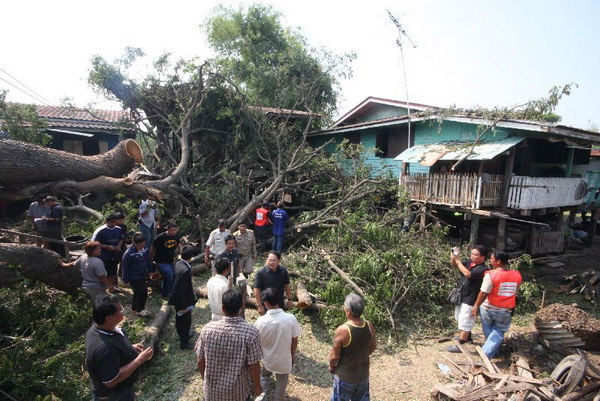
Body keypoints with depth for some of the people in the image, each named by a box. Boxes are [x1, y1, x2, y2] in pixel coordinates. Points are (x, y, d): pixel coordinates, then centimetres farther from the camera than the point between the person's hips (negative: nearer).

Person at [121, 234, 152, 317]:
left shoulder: (145, 249, -4)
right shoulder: (128, 253, -23)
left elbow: (148, 261, 13)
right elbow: (125, 267, -16)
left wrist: (150, 271, 17)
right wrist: (126, 280, -12)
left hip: (143, 276, 7)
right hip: (134, 277, -7)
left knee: (138, 292, 18)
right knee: (143, 291, -11)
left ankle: (135, 308, 35)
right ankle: (140, 309, 7)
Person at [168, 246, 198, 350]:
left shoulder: (178, 263, -5)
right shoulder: (185, 270, -34)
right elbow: (183, 290, -28)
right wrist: (184, 306, -18)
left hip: (178, 299, 9)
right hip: (183, 301, -9)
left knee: (180, 319, 27)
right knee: (185, 321, 11)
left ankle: (183, 334, 49)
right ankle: (184, 343, 28)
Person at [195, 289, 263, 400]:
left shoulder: (207, 329, -19)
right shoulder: (250, 332, -26)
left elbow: (201, 361, -7)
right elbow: (254, 366, -17)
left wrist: (205, 379, 12)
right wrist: (257, 385, 2)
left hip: (212, 389, 2)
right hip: (237, 391, -2)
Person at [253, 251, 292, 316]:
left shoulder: (283, 271, -9)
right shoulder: (261, 273, -19)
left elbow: (287, 285, 4)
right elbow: (257, 290, -15)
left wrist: (289, 299, 8)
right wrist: (259, 306, -15)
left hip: (280, 304, 4)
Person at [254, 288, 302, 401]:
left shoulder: (261, 321, -22)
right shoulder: (291, 319, -23)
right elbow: (295, 341, -10)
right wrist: (292, 355, 8)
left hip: (268, 359, 1)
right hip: (284, 360, 0)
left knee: (264, 375, 33)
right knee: (281, 386, 24)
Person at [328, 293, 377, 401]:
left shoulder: (342, 330, -32)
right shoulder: (369, 325, -16)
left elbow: (334, 356, -20)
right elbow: (373, 347, 2)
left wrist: (331, 366, 0)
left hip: (345, 376, -4)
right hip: (363, 374, 5)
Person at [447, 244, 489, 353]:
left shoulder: (483, 269, -23)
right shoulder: (469, 262, -1)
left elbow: (467, 274, -35)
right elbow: (455, 265, 5)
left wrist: (458, 260, -27)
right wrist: (453, 257, -16)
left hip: (470, 300, -9)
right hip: (461, 296, 9)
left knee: (465, 322, 1)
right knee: (461, 320, 26)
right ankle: (467, 337, 47)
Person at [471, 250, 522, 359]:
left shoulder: (491, 275, -23)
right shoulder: (517, 275, -7)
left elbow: (483, 293, -20)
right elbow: (515, 292, 6)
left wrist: (475, 306, -9)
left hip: (488, 308, -3)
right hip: (505, 311, 3)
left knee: (488, 330, 21)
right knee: (498, 332, 14)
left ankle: (494, 351, 37)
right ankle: (486, 353, 5)